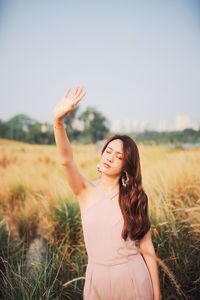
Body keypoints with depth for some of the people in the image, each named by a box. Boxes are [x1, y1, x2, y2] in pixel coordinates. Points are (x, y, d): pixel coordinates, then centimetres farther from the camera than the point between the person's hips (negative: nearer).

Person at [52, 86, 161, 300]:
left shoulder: (134, 198, -6)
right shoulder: (86, 192, -7)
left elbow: (146, 247, -3)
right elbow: (66, 160, -26)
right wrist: (58, 120, -41)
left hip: (133, 278, 0)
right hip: (97, 278, 1)